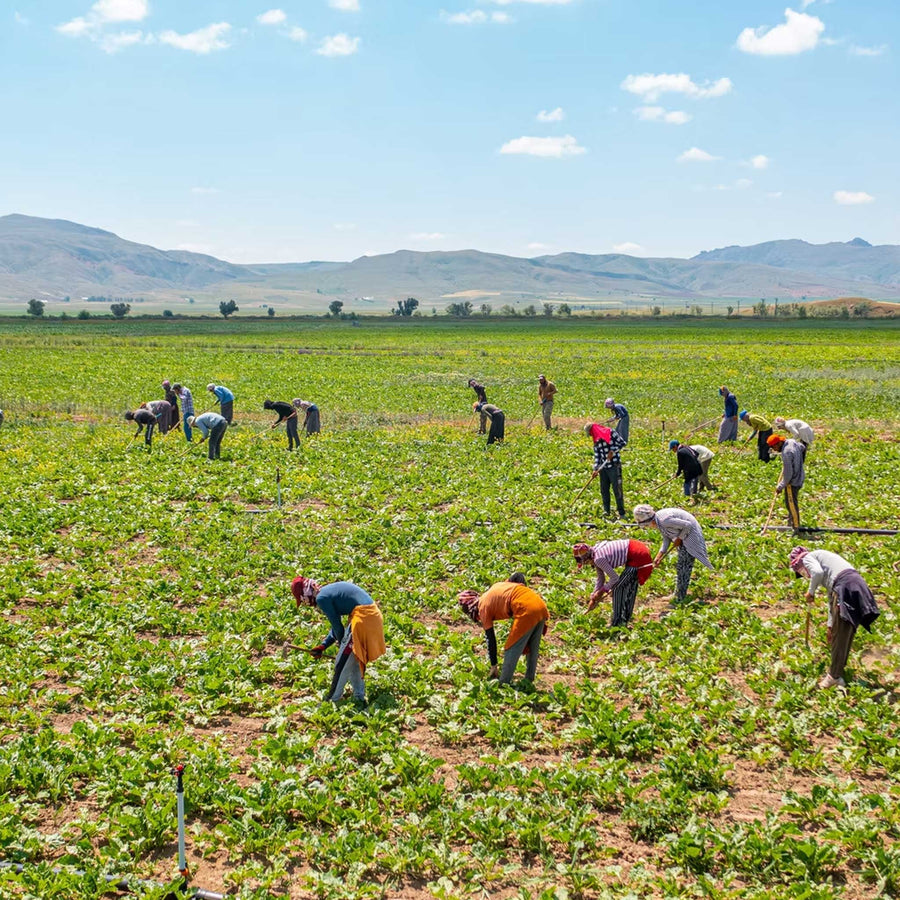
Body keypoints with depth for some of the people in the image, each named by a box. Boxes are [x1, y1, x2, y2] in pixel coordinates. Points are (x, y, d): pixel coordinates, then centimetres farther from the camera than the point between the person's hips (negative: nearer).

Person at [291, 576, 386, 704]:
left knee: (342, 663, 2)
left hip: (362, 619, -9)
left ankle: (332, 700, 10)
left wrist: (341, 644, 11)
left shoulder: (321, 598, -10)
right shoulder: (329, 591, 18)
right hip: (373, 615, 9)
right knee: (354, 661, 21)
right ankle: (359, 698, 29)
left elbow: (337, 625, -5)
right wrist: (323, 646, 22)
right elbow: (337, 625, 23)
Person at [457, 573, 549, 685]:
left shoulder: (483, 607, 8)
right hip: (541, 605, 8)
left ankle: (503, 685, 13)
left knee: (511, 650, 7)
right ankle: (528, 681, 33)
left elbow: (491, 640, 11)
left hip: (527, 611, -8)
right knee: (532, 649, 23)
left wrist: (493, 667, 19)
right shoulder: (496, 587, 27)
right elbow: (518, 576, 23)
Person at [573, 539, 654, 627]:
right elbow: (601, 579, 19)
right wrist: (593, 598, 20)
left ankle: (618, 623, 6)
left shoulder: (598, 559, -20)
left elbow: (614, 577, -15)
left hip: (638, 557, -10)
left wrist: (603, 590, -1)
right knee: (628, 586, 24)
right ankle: (624, 619, 40)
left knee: (617, 588, -3)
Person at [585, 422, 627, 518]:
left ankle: (621, 513, 1)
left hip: (614, 466, -6)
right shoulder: (596, 441, 9)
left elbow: (622, 442, -8)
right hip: (603, 467, 6)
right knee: (604, 490, 9)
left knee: (617, 489, -5)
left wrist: (613, 451, -18)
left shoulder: (611, 433, -8)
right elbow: (597, 456, 7)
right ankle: (606, 511, 20)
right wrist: (595, 469, -4)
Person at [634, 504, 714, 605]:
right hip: (683, 537, 10)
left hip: (690, 535, -10)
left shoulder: (664, 520, -32)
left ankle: (680, 598, 4)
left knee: (684, 567, -4)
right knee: (681, 567, 19)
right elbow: (666, 539, 5)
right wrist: (659, 556, -4)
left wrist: (679, 539, -16)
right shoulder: (658, 521, -2)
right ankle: (678, 594, 32)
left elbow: (687, 525, -28)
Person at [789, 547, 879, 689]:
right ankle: (839, 667, 32)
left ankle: (835, 677, 7)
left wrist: (811, 592, 3)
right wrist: (830, 626, 35)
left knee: (840, 636, 0)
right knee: (845, 635, 20)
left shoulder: (808, 558, 12)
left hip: (846, 586, -9)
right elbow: (832, 598, 34)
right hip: (859, 586, 9)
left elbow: (817, 572, -14)